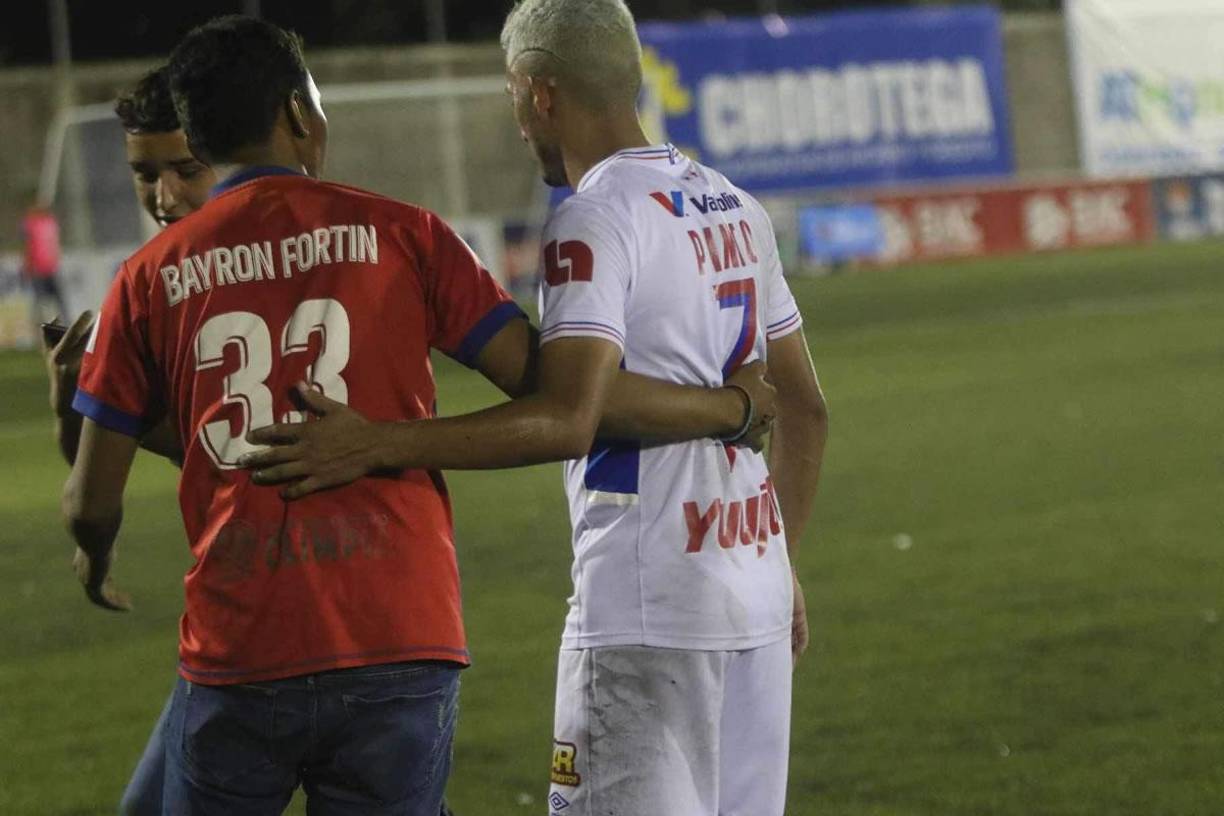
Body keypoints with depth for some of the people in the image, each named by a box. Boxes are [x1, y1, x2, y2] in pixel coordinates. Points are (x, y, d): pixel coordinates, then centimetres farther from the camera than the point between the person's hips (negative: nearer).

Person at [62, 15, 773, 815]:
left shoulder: (149, 278, 6)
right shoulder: (399, 234, 3)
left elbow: (93, 500, 10)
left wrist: (94, 558, 34)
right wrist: (730, 407, 12)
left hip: (234, 656, 1)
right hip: (398, 652, -1)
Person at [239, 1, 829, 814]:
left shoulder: (595, 220, -13)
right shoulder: (737, 209, 14)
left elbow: (568, 419, -25)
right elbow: (805, 409, 19)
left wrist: (379, 443, -25)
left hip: (645, 609, -8)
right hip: (754, 595, 8)